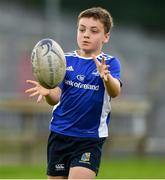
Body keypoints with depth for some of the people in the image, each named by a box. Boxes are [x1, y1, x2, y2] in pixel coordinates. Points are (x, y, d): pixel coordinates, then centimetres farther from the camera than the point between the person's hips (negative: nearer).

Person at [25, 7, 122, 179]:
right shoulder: (66, 60, 4)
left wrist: (106, 77, -46)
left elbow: (115, 92, -23)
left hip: (90, 139, -3)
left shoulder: (110, 63, -4)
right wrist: (47, 93, -27)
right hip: (59, 134, 3)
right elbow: (56, 97, -2)